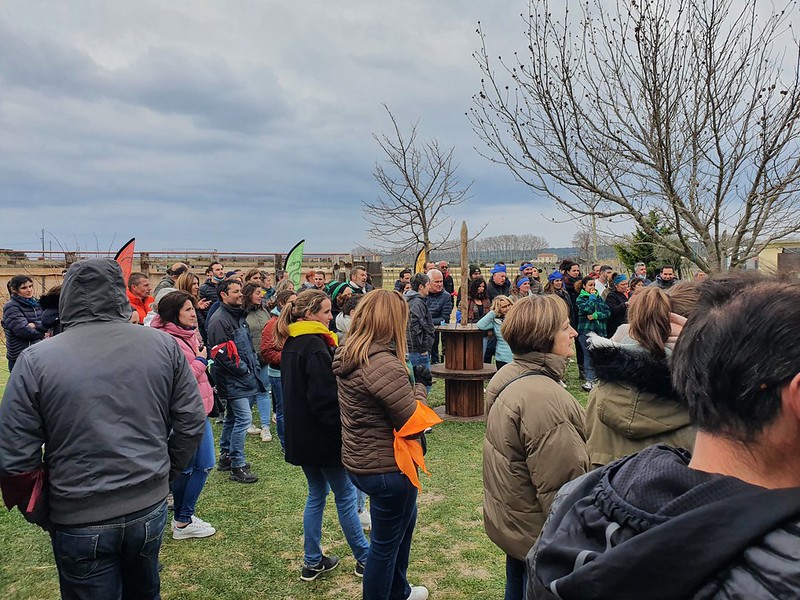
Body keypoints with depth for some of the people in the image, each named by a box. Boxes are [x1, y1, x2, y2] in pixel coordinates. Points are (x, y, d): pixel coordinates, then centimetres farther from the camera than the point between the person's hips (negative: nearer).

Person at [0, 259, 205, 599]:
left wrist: (41, 515, 5)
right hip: (150, 508, 3)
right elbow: (191, 422, -2)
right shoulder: (162, 345, -6)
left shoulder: (36, 360, -12)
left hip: (79, 522, -2)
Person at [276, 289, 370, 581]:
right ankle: (364, 558, 19)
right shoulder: (315, 346, -20)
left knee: (317, 493, 17)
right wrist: (343, 426, -15)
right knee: (345, 495, 5)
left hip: (301, 434, 9)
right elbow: (325, 396, -23)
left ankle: (312, 562, 24)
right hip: (323, 434, -9)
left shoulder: (291, 343, 9)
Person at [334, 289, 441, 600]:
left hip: (358, 460, 10)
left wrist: (409, 381, 5)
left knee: (404, 520, 29)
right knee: (385, 542, 12)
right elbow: (414, 423, -22)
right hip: (387, 467, -10)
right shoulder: (385, 365, -29)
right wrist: (420, 385, -8)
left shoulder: (345, 357, -1)